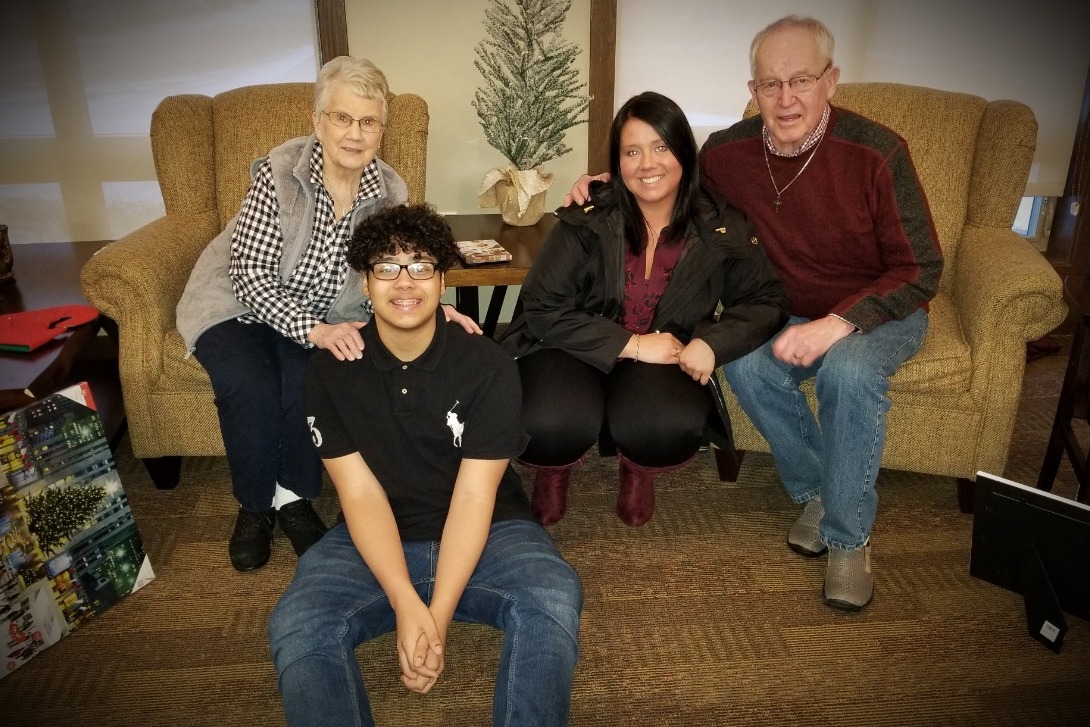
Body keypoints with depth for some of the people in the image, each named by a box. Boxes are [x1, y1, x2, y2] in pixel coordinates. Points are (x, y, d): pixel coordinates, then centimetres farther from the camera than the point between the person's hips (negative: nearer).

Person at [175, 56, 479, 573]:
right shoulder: (280, 172, -20)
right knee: (252, 389, -27)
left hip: (323, 316, 2)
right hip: (238, 305, -2)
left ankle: (295, 496, 1)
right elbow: (249, 274, -21)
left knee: (310, 384, -27)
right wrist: (312, 331, -34)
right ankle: (255, 505, 2)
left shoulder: (390, 192, -9)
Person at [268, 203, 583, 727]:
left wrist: (438, 614, -24)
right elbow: (361, 495, -11)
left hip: (487, 533, -1)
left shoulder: (488, 366, -11)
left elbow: (473, 496, -15)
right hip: (374, 541, 1)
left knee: (553, 599, -29)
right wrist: (406, 603, -24)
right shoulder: (329, 373, -6)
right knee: (294, 625, -25)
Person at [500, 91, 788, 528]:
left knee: (672, 427, -33)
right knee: (554, 424, -34)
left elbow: (767, 301, 3)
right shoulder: (588, 221, -10)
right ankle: (553, 471, 8)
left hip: (663, 360, 2)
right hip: (573, 351, -1)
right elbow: (542, 308, -14)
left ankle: (638, 471, 8)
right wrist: (633, 344, -20)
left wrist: (712, 343, -18)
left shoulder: (720, 229, -3)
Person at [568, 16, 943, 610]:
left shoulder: (875, 152, -22)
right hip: (794, 311, 3)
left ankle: (848, 535, -14)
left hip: (880, 311, -3)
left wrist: (838, 323, -31)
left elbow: (921, 270, -17)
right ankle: (814, 490, -3)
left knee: (849, 370, -35)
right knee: (745, 363, -27)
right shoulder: (730, 151, -10)